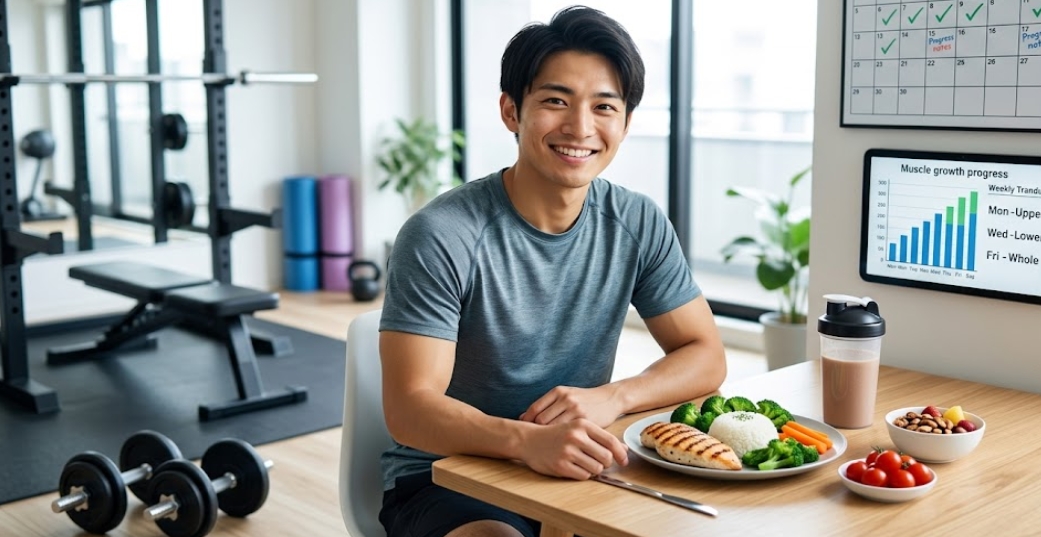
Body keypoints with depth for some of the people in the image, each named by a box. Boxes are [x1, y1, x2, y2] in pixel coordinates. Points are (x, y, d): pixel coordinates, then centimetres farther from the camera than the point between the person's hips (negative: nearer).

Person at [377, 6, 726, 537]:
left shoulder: (639, 225, -1)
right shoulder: (440, 237, -17)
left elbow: (705, 357, 3)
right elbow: (409, 409, -19)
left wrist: (611, 397, -18)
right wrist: (527, 440, -38)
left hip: (577, 472, 5)